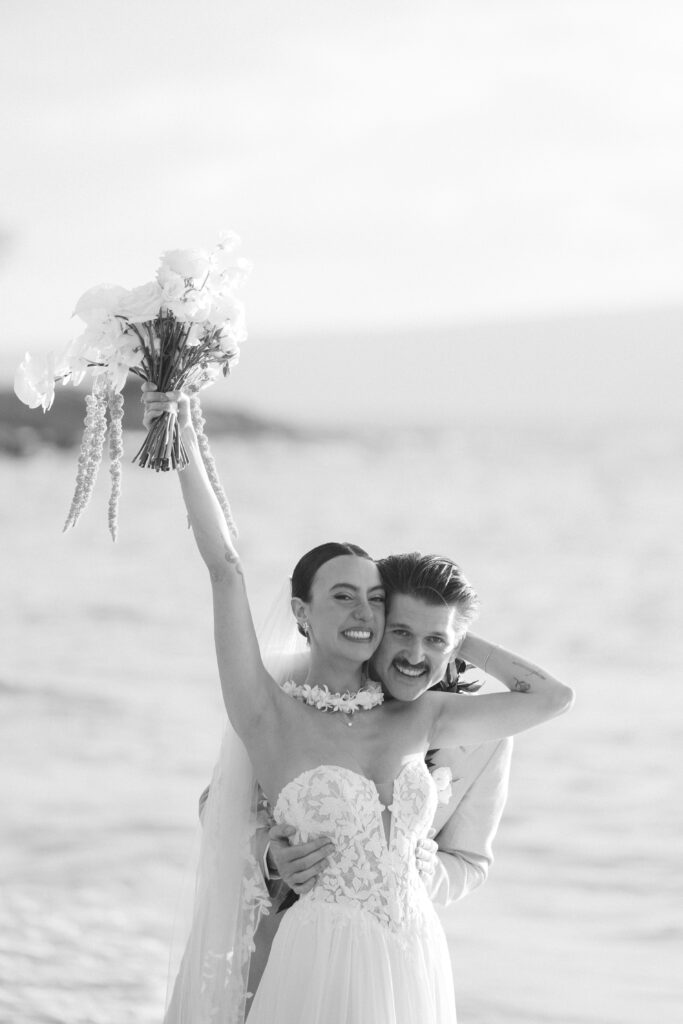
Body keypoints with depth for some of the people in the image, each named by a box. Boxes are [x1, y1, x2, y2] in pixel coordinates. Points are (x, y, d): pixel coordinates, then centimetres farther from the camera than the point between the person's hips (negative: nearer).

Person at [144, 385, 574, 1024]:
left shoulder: (418, 719, 7)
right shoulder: (271, 718, -4)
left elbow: (553, 696, 15)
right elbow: (225, 568, -10)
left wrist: (451, 630, 16)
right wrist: (184, 442, -12)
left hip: (417, 968, 4)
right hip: (321, 966, -4)